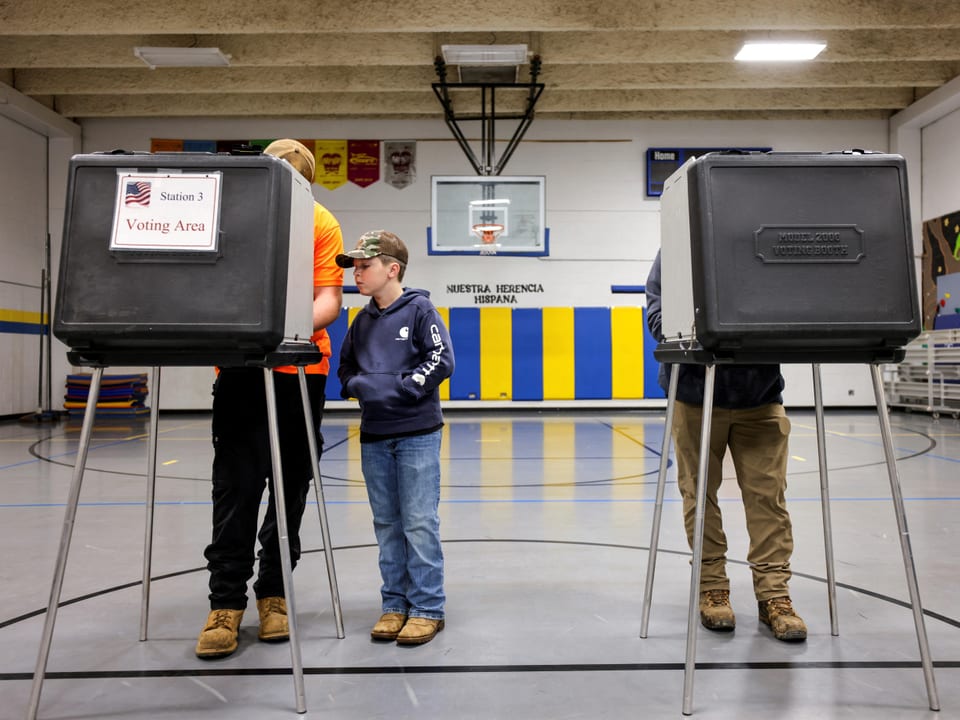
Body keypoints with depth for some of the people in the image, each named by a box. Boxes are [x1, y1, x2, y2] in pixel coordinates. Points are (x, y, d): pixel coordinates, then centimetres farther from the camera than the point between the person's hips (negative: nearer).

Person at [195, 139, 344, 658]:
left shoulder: (321, 224, 2)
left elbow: (329, 299, -6)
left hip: (299, 368, 0)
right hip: (238, 365, 1)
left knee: (290, 488, 7)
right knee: (235, 487, -2)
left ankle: (273, 593, 21)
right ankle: (226, 602, 8)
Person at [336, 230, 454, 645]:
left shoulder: (420, 310, -5)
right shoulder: (361, 321, 12)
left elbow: (442, 361, -11)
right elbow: (346, 367, 18)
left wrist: (398, 387, -17)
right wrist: (356, 385, -4)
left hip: (417, 433, -6)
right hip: (374, 436, 6)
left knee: (420, 523, -2)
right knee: (387, 524, 11)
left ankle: (427, 608, 9)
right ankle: (394, 604, 22)